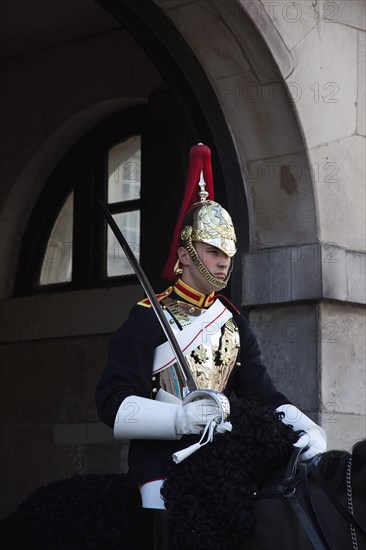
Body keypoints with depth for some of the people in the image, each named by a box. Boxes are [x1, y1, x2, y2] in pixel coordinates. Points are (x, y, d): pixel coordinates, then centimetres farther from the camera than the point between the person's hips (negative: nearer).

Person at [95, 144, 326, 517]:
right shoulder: (148, 318, -4)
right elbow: (112, 401, -12)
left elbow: (262, 394, 8)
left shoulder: (234, 322, 14)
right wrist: (181, 418, -28)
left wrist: (305, 428, -13)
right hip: (162, 464, -5)